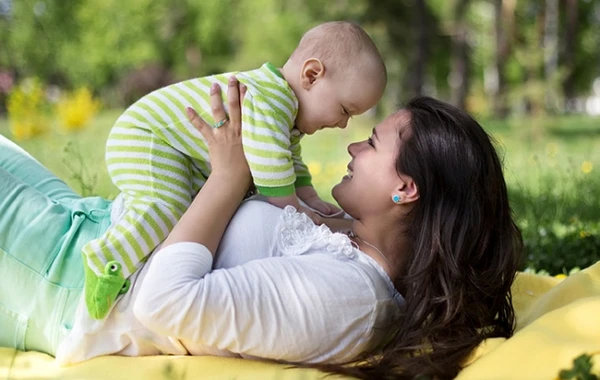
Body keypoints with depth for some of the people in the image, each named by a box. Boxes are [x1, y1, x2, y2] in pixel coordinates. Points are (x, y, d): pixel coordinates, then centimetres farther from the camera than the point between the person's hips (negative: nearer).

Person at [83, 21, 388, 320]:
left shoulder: (288, 114, 9)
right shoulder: (269, 100, -27)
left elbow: (292, 164, 21)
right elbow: (269, 161, -33)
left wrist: (311, 199, 10)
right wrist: (294, 211, -25)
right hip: (143, 137, -11)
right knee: (167, 206, -30)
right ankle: (106, 260, -27)